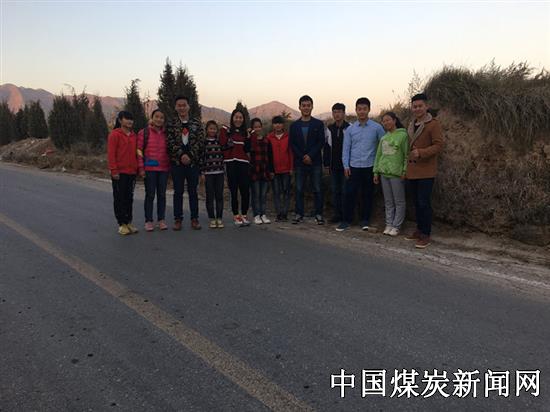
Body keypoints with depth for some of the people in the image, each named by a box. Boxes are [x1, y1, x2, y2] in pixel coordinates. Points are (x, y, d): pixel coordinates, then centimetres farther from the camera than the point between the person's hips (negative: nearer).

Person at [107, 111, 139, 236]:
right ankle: (122, 224, 9)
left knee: (129, 198, 11)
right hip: (119, 173, -6)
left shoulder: (134, 136, 12)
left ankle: (129, 222, 19)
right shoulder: (114, 134, -6)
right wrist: (114, 170, -15)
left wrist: (137, 169, 12)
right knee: (119, 198, 2)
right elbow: (111, 154, -11)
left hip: (131, 172, 6)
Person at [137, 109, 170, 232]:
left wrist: (170, 165, 8)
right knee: (150, 195, 2)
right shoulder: (144, 133, -1)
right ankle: (148, 221, 10)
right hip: (149, 169, -3)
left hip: (164, 169, 3)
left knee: (162, 195, 8)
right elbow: (139, 151, -3)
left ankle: (161, 220, 17)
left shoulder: (166, 134, 10)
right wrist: (141, 168, -9)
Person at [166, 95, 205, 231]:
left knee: (193, 191, 6)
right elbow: (171, 143, -3)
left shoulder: (196, 123, 7)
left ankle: (194, 218, 13)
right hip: (177, 162, 0)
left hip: (193, 162, 0)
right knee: (178, 192, 5)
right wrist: (181, 155, -16)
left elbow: (200, 142, -1)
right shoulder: (171, 124, 6)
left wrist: (190, 156, -11)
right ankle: (178, 219, 13)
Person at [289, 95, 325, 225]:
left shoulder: (318, 124, 5)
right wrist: (302, 157, -8)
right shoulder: (294, 125, 9)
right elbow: (292, 144, 3)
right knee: (299, 189, 5)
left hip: (315, 162, -1)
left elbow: (321, 142, -3)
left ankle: (319, 214, 8)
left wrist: (310, 155, -13)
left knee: (317, 189, 1)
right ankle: (299, 214, 13)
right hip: (299, 163, 2)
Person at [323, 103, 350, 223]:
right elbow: (327, 147, 13)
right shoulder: (330, 129, 11)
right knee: (335, 190, 9)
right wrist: (326, 163, 7)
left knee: (344, 191, -1)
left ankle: (346, 215, 9)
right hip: (334, 166, 5)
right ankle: (337, 214, 17)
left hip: (345, 165, -5)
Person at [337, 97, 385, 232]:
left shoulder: (377, 127, -1)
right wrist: (346, 166, -3)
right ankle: (346, 220, 9)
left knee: (367, 194, 8)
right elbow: (346, 148, 4)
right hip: (354, 167, 1)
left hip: (370, 167, 0)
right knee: (350, 194, -1)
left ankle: (365, 220, 20)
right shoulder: (350, 129, 4)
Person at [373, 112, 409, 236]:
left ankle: (396, 226, 8)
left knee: (399, 201, 3)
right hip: (384, 173, 6)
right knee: (388, 201, 11)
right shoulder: (383, 138, 13)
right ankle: (389, 224, 18)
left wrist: (404, 171, -13)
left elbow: (406, 155, -7)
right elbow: (379, 155, 16)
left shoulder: (403, 135, -4)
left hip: (396, 173, -6)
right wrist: (376, 171, 12)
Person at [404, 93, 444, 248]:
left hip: (426, 171, -8)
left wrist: (421, 153, -27)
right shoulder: (411, 125, 16)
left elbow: (438, 145, -15)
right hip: (412, 170, 8)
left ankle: (426, 235, 2)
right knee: (416, 202, 14)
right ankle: (419, 231, 25)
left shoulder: (433, 124, -9)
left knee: (424, 203, -6)